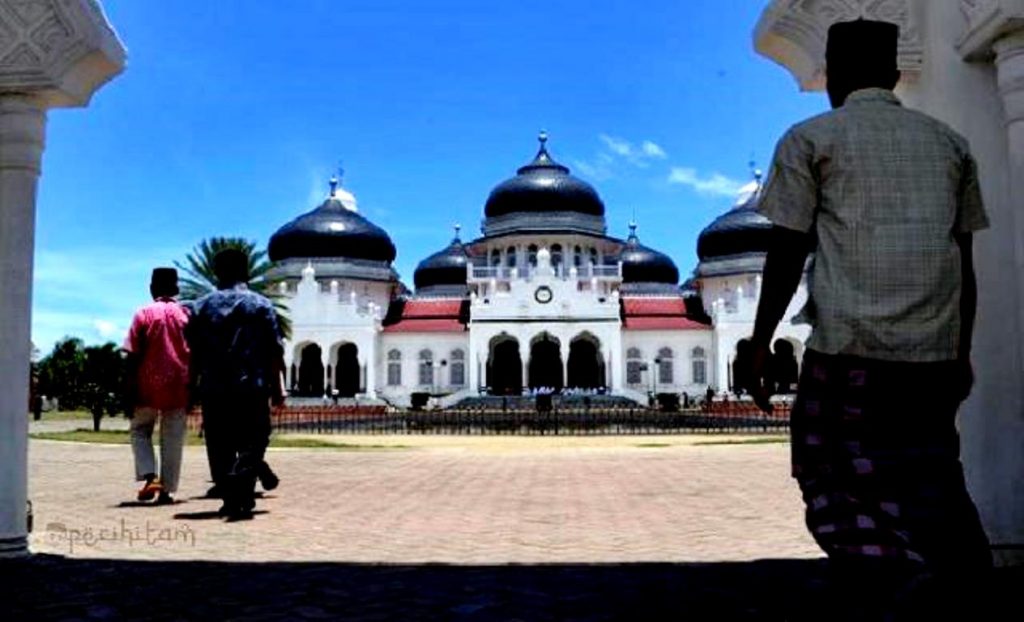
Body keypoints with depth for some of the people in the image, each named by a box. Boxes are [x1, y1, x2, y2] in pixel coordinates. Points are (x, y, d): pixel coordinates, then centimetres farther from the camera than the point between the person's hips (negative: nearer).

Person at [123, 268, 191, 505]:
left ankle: (150, 477, -4)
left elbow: (133, 357, -5)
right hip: (178, 386, 2)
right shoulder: (185, 315, 5)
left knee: (140, 431, 15)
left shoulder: (143, 314, -2)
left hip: (148, 385, -2)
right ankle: (167, 490, 7)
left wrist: (129, 394, -2)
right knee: (172, 439, 7)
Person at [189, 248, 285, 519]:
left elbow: (195, 351, 8)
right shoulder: (261, 304, 2)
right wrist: (277, 386, 3)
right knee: (251, 442, 3)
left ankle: (230, 499, 12)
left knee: (220, 447, 10)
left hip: (213, 388, 2)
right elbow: (274, 350, -2)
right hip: (252, 386, -2)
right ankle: (241, 499, -17)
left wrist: (195, 383, 15)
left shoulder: (203, 305, 8)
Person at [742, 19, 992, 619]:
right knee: (929, 482, 14)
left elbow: (788, 252, -1)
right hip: (935, 349, 5)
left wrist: (761, 344, 4)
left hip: (850, 343, -5)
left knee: (836, 481, 5)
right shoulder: (949, 142, 19)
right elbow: (965, 260, 17)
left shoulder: (811, 138, 6)